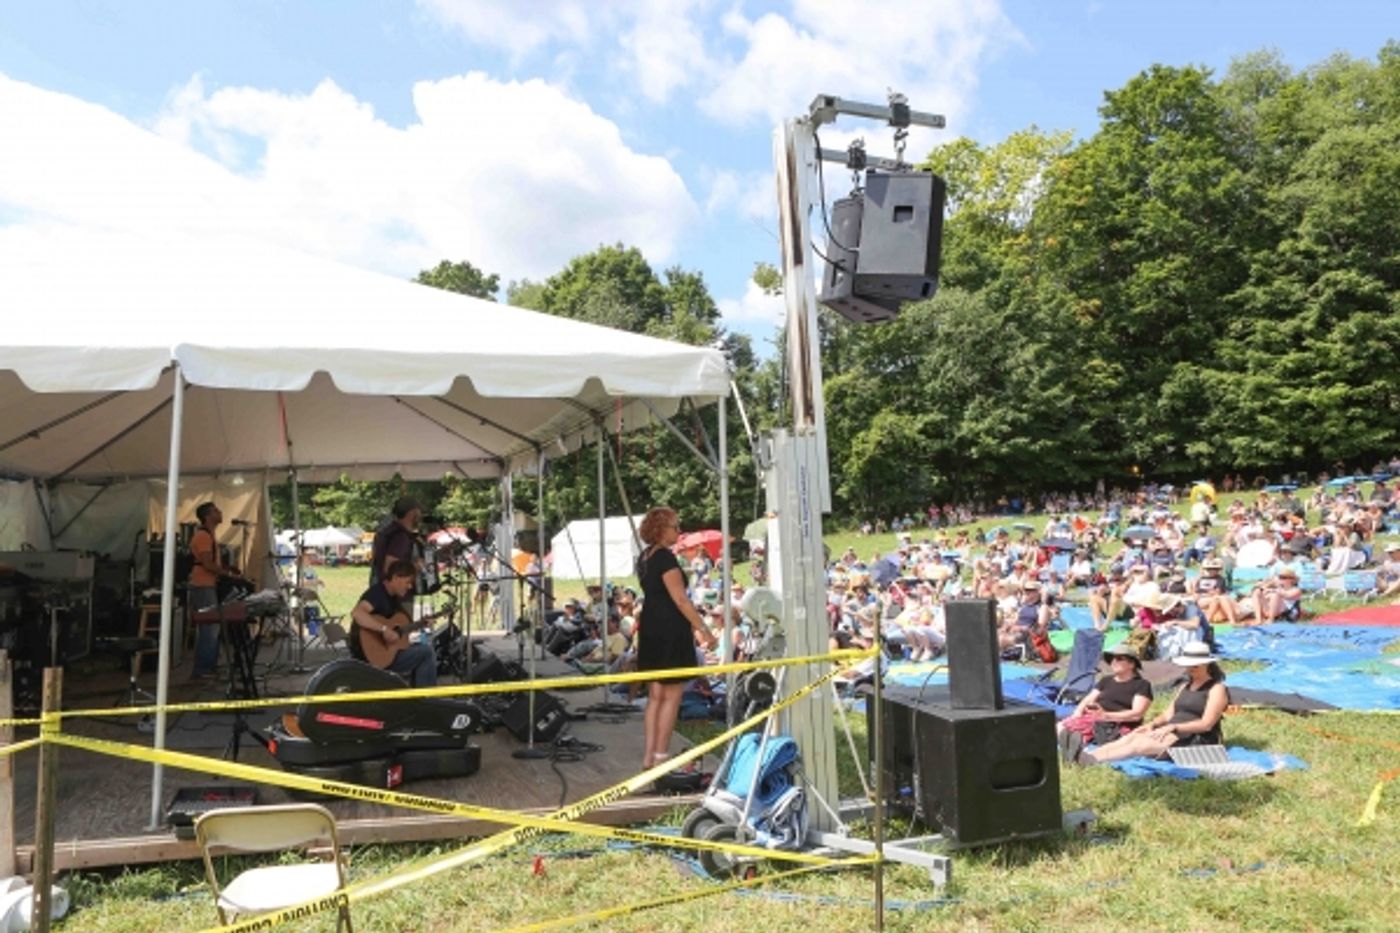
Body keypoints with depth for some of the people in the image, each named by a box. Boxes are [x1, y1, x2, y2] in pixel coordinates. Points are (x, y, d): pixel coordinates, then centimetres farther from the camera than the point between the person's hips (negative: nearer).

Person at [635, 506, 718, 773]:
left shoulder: (645, 557, 13)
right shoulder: (666, 558, -16)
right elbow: (680, 599, -19)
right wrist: (704, 630, -16)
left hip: (650, 628, 9)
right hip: (670, 631, -9)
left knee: (655, 694, 14)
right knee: (672, 696, -1)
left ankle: (649, 755, 17)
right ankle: (660, 757, 3)